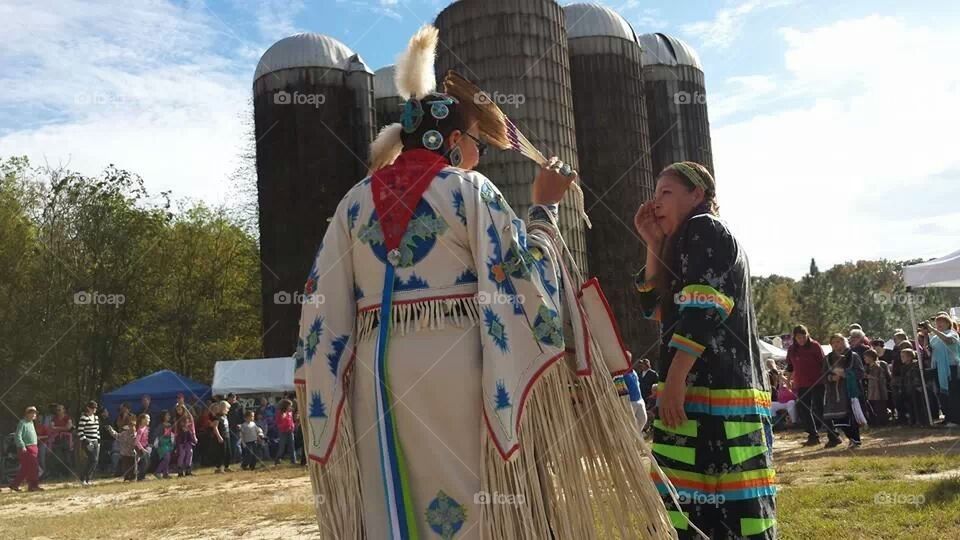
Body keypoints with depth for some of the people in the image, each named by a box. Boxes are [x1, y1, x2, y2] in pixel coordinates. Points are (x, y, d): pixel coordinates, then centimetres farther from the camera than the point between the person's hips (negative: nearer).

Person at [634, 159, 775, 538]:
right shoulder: (686, 242, 25)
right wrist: (654, 244, 15)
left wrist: (674, 378, -21)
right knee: (720, 503, 10)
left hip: (709, 391, -10)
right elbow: (655, 307, 20)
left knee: (725, 506, -10)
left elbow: (703, 311, -16)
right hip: (705, 391, 10)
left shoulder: (705, 230, -4)